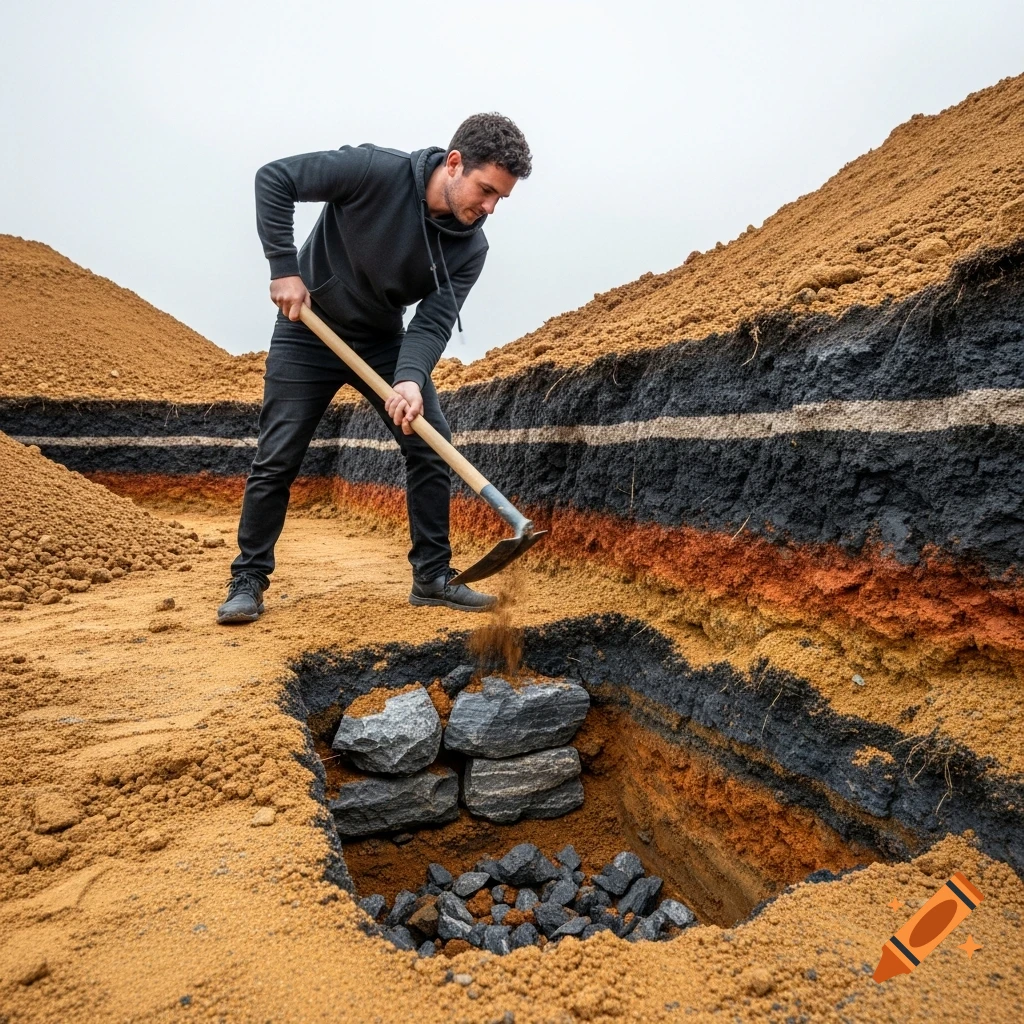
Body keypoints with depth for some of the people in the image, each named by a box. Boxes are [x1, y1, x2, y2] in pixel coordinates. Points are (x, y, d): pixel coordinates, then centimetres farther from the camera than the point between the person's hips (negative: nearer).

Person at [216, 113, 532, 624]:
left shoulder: (470, 248, -13)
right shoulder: (377, 170, -24)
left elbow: (434, 322, -19)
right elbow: (273, 178, -18)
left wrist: (411, 378, -37)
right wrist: (285, 267, -24)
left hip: (384, 340, 4)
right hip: (308, 330, -3)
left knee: (431, 445, -8)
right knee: (277, 459, -4)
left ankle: (432, 576, 3)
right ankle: (248, 580, 11)